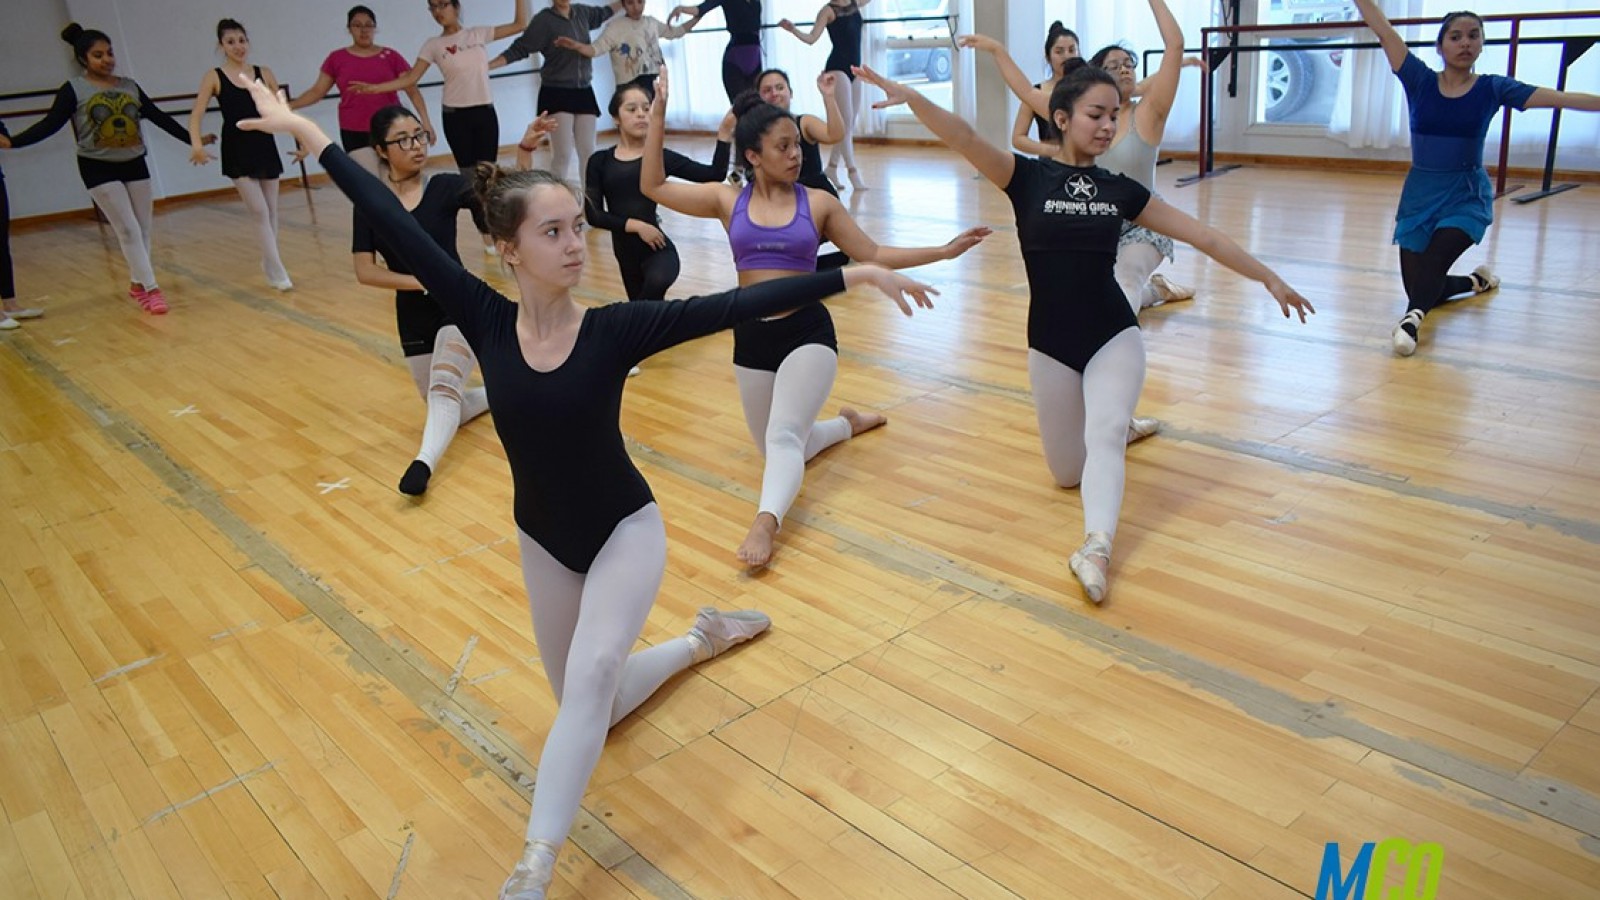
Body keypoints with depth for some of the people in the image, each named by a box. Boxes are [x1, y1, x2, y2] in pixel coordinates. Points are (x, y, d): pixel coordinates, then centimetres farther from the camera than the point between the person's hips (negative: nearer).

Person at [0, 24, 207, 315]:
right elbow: (50, 124, -10)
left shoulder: (129, 86, 6)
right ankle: (151, 288, -8)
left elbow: (159, 117, 13)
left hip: (134, 165, 4)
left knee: (143, 228, 7)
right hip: (99, 168, -4)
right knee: (129, 230, -10)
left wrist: (193, 139, 13)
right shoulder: (73, 89, -5)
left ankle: (137, 284, 21)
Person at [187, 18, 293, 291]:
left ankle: (269, 262, 27)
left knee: (271, 210, 10)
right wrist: (196, 144, -26)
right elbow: (196, 115, -10)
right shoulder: (213, 77, -3)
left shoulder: (264, 73, 5)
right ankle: (276, 271, -5)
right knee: (260, 212, -8)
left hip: (265, 146, 3)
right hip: (237, 151, -3)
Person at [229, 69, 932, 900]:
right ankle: (704, 636, 44)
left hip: (625, 530, -3)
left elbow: (737, 305, -25)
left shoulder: (615, 329, -19)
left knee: (591, 680, -26)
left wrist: (852, 274, -29)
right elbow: (397, 228, -16)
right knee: (588, 702, 20)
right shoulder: (486, 322, -15)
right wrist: (306, 133, -13)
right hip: (544, 540, 4)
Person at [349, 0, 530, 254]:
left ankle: (493, 229, 9)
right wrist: (374, 88, -12)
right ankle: (486, 233, 8)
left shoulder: (478, 33, 4)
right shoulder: (433, 45, 1)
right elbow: (410, 79, -2)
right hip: (455, 116, 0)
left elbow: (520, 24, 6)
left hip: (485, 112, 0)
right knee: (470, 177, 1)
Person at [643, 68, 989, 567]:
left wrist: (944, 250, -3)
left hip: (808, 333, -3)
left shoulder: (818, 202, 1)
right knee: (780, 447, 17)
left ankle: (765, 521, -36)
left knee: (784, 438, -25)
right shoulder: (728, 199, 3)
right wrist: (657, 120, -4)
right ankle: (848, 422, 41)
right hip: (751, 338, 3)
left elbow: (873, 254, 3)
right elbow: (653, 187, 4)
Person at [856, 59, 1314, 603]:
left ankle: (1097, 546, -38)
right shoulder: (1027, 177, -4)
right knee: (1067, 472, 12)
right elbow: (961, 137, -21)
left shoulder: (1120, 190, 3)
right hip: (1050, 344, 0)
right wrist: (909, 97, -37)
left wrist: (1267, 278, 11)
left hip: (1114, 336, 0)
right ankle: (1125, 419, 42)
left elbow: (1203, 236, 8)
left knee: (1104, 436, -25)